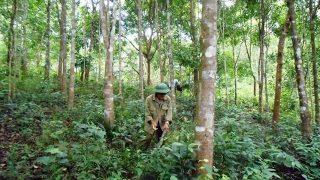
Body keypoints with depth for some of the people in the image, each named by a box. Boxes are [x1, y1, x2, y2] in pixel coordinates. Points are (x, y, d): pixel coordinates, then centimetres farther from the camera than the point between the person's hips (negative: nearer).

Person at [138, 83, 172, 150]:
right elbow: (147, 113, -14)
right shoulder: (149, 99, -18)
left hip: (162, 123, 3)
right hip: (151, 123, -2)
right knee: (148, 138, 2)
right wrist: (152, 122, -27)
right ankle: (140, 150, 25)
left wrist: (167, 123, -28)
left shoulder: (168, 99, -12)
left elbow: (169, 111, -15)